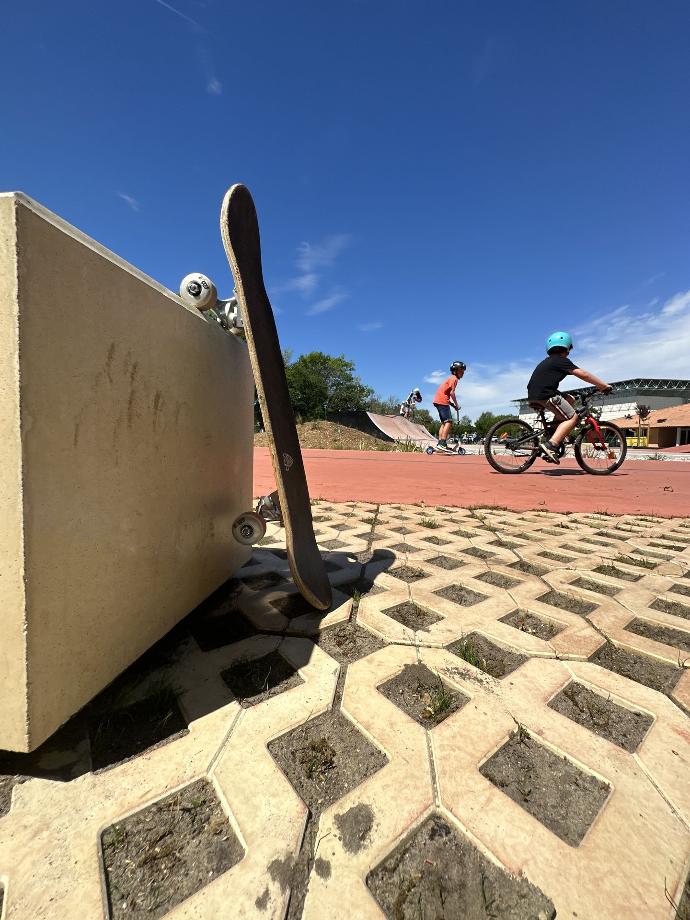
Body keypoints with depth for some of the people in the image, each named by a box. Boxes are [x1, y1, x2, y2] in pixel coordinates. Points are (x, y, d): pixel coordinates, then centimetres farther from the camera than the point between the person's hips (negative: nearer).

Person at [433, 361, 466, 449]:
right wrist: (456, 405, -6)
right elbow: (452, 393, -16)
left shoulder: (451, 378, 25)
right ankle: (443, 443, -23)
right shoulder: (454, 378, -6)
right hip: (442, 401, -10)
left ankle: (440, 443, 9)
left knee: (444, 422, 11)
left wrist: (453, 405, 18)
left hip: (438, 400, 10)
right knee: (449, 422, -15)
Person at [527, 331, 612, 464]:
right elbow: (583, 374, -5)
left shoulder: (548, 361, 28)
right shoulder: (562, 361, 2)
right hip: (545, 395, -9)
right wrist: (604, 385, 1)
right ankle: (550, 444, -21)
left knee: (570, 400, 24)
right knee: (573, 417, -3)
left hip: (533, 396, 9)